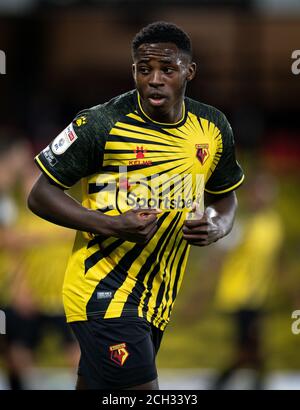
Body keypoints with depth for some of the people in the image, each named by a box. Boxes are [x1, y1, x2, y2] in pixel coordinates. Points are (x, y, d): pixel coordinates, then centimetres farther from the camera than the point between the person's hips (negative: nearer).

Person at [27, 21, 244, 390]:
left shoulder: (213, 128, 3)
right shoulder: (102, 124, -14)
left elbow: (225, 196, 20)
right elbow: (40, 196, -9)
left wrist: (217, 226, -6)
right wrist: (112, 226, -23)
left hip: (157, 298, 6)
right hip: (103, 290, -6)